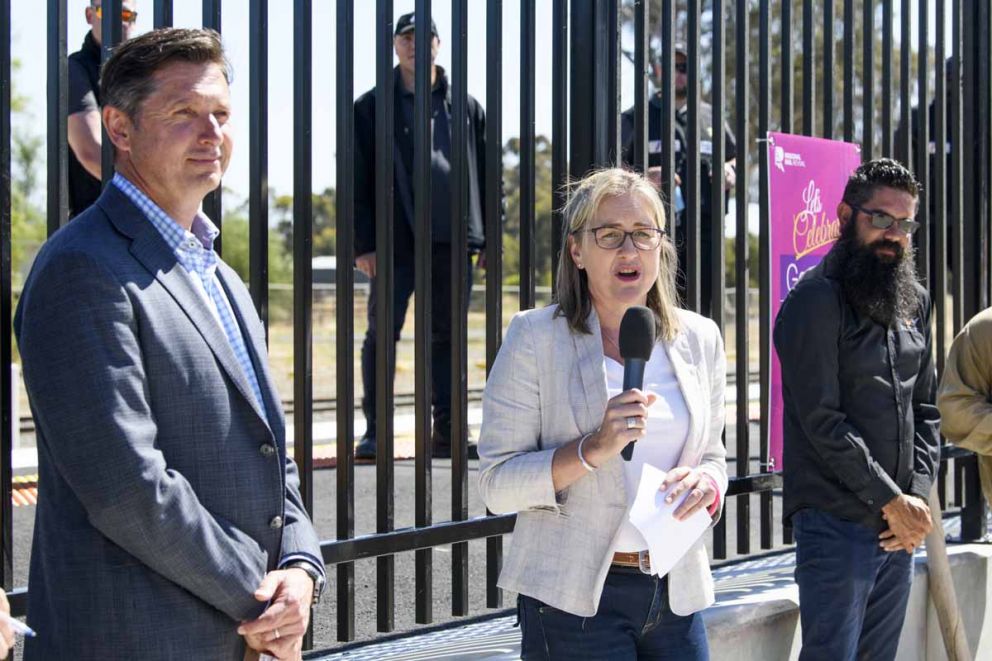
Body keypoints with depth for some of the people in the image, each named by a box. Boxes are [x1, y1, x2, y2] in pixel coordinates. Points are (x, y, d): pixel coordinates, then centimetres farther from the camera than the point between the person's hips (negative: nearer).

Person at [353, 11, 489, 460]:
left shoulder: (466, 107, 13)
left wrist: (489, 238, 8)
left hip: (453, 238, 2)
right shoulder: (371, 108, 6)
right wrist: (363, 244, -5)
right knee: (382, 334, -1)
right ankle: (374, 431, 7)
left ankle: (446, 431, 13)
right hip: (397, 239, -2)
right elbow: (359, 181, 3)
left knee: (447, 336, 7)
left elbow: (485, 176, 14)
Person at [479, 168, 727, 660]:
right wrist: (592, 449, -23)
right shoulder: (534, 337, -5)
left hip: (677, 595, 4)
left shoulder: (698, 339, 7)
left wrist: (707, 483, -6)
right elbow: (497, 485, -9)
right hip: (574, 596, -4)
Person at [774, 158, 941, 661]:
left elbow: (926, 406, 14)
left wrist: (918, 495, -1)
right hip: (837, 525, -7)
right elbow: (822, 421, -15)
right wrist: (892, 501, -13)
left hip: (900, 527, 7)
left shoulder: (914, 302, 13)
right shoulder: (816, 300, -10)